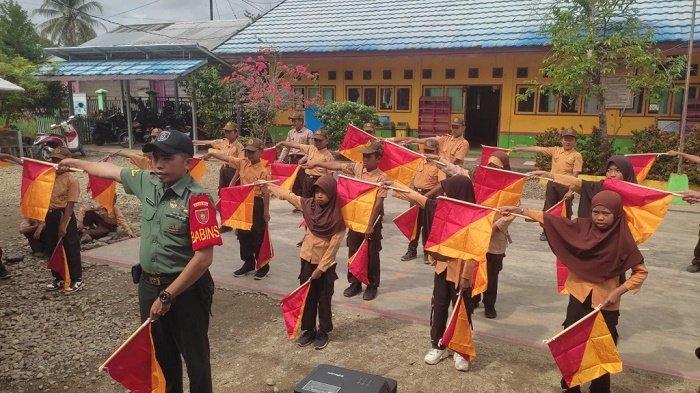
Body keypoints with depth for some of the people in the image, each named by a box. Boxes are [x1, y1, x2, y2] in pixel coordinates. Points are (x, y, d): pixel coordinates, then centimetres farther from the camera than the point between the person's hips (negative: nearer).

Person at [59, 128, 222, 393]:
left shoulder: (197, 200, -23)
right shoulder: (147, 182, -1)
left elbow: (203, 258, -25)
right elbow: (111, 171, 20)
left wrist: (167, 296, -19)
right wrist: (76, 163, 35)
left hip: (186, 289, -7)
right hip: (148, 284, 7)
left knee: (194, 357, 9)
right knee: (161, 353, 23)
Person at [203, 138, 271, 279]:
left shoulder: (263, 170, -14)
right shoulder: (242, 163, 5)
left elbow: (266, 193, -14)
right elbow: (226, 158, 9)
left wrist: (266, 212, -13)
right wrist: (211, 154, -4)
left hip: (257, 204, -7)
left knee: (258, 236, 2)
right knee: (243, 234, 13)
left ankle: (263, 266, 16)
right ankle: (248, 263, 27)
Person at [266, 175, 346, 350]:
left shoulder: (338, 217, -18)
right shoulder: (309, 205, -5)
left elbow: (334, 245, -16)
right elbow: (287, 195, 8)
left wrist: (321, 268, -15)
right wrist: (267, 185, 13)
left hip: (326, 264, -4)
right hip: (307, 259, 4)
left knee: (323, 300, 9)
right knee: (307, 297, 13)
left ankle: (323, 332, 25)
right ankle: (309, 330, 29)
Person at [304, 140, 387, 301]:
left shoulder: (382, 177, -14)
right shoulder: (358, 168, 1)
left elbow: (378, 203, -18)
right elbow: (336, 166, 7)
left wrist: (370, 225, -20)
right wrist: (316, 163, 2)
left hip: (372, 219, -5)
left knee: (372, 254, 6)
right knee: (353, 251, 11)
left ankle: (372, 286, 21)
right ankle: (355, 283, 26)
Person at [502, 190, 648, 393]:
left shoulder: (622, 240, -14)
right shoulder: (582, 227, -6)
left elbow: (641, 272, -5)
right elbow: (551, 220, -1)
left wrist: (619, 291, -15)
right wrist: (519, 210, -4)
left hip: (606, 303, -3)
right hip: (579, 297, 3)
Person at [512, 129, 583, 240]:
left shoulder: (577, 156, -4)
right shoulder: (556, 150, 8)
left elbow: (575, 175, -9)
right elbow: (538, 149, 6)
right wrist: (520, 149, 2)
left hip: (566, 185, -4)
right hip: (552, 183, 4)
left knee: (566, 210, 4)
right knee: (548, 208, 8)